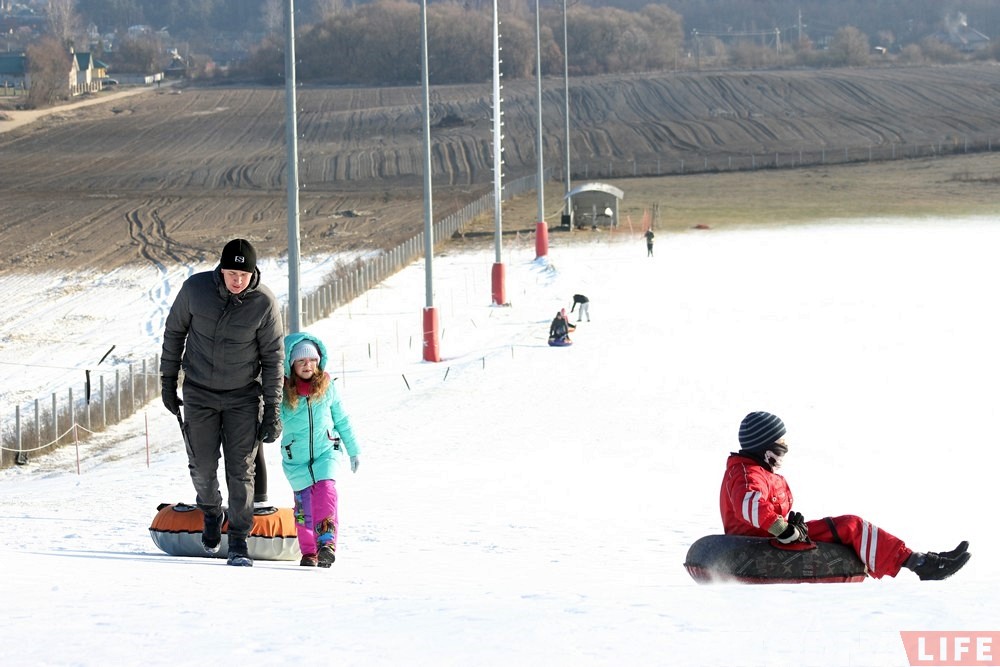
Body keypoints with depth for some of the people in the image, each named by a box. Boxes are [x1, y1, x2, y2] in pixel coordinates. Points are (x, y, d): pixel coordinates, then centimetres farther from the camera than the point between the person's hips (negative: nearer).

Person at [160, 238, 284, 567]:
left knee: (240, 470, -5)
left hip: (243, 398, -1)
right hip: (199, 394, 1)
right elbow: (174, 331, 4)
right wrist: (168, 380, 6)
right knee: (202, 467, 2)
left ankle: (239, 540, 5)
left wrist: (273, 411, -7)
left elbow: (273, 358, -6)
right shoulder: (196, 288, -12)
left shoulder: (264, 303, -15)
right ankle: (211, 512, 33)